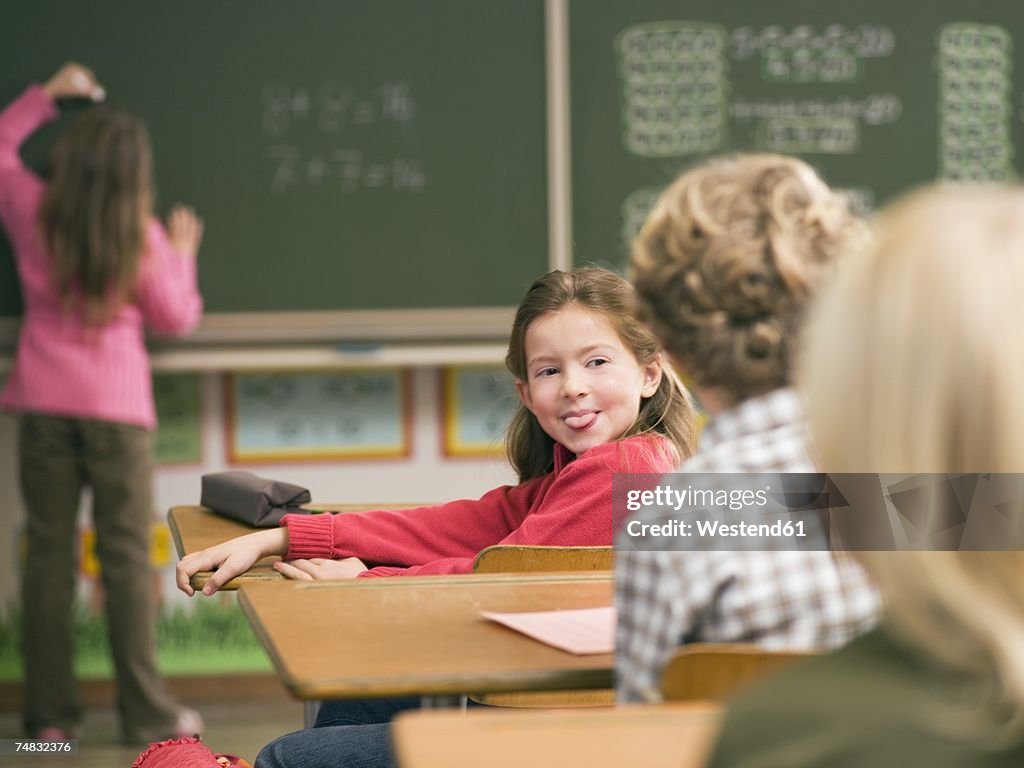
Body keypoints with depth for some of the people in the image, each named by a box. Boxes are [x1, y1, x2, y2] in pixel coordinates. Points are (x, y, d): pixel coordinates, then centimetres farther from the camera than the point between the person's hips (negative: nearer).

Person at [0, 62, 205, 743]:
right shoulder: (143, 236, -7)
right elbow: (176, 319, 2)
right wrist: (182, 253, 15)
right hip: (117, 407, -3)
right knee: (127, 557, 2)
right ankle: (148, 713, 4)